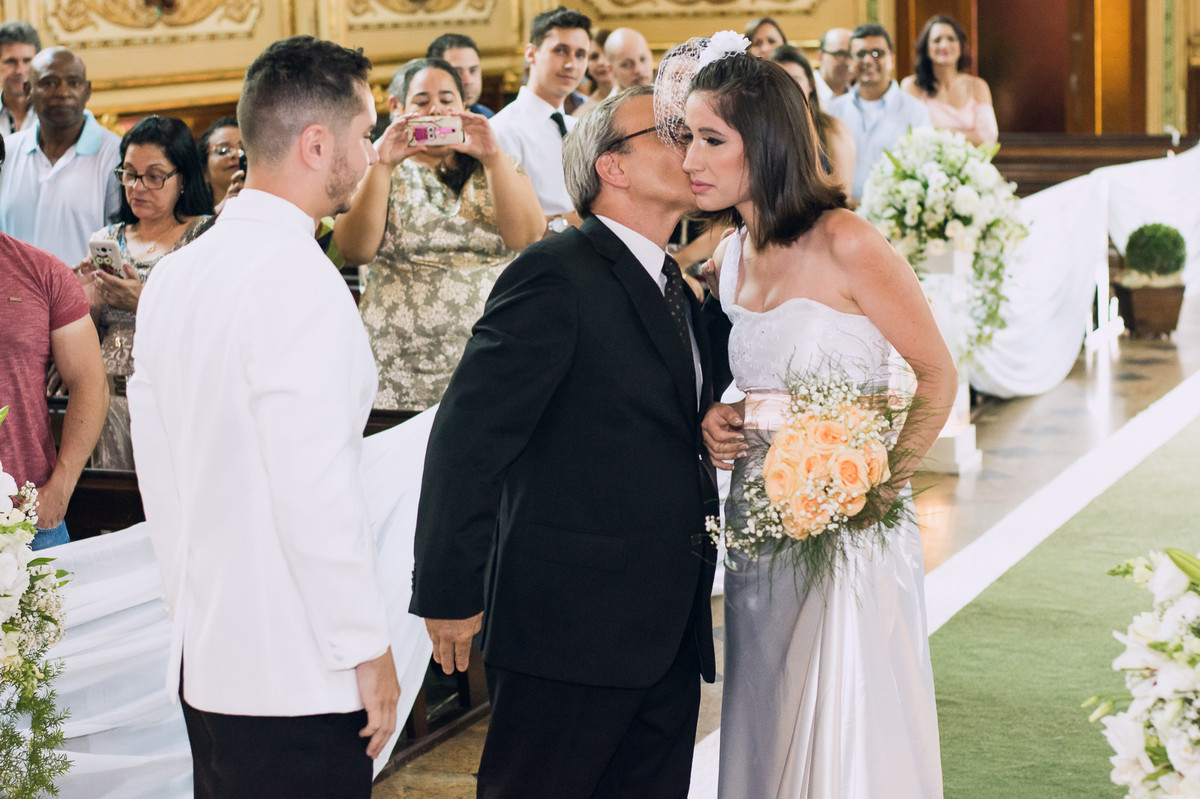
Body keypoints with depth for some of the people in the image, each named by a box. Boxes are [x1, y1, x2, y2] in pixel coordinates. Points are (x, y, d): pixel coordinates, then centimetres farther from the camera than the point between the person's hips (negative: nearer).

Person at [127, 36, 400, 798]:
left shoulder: (174, 275, 9)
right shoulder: (300, 280, -17)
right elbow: (317, 497, -21)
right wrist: (368, 649, -12)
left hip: (204, 664, 8)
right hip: (300, 678, -8)